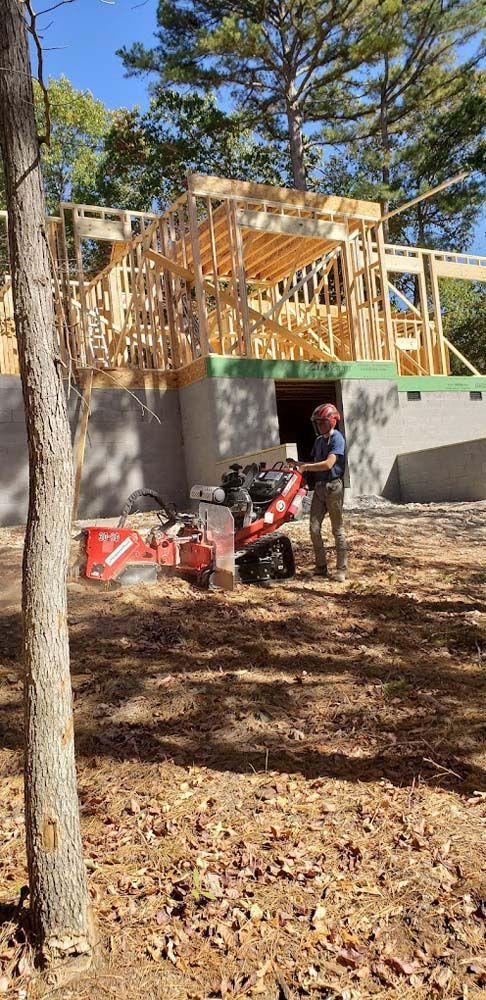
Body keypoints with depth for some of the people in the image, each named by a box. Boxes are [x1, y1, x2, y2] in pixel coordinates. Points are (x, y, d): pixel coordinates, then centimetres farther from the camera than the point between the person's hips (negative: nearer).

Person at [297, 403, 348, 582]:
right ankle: (321, 567, 13)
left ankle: (341, 569, 7)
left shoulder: (337, 438, -10)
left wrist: (306, 467, -14)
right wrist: (300, 464, 4)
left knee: (337, 529, 0)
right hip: (319, 486, 7)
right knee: (314, 528, 3)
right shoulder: (319, 440, 15)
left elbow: (328, 464, -20)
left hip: (333, 486, -7)